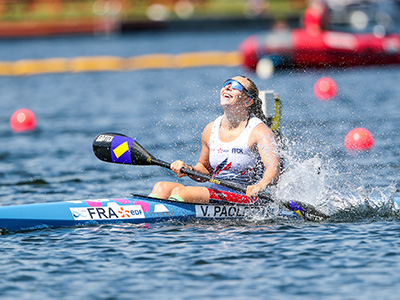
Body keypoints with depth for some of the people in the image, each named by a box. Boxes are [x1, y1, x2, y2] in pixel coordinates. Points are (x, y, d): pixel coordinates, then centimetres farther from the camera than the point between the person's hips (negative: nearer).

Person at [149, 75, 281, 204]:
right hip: (216, 193, 7)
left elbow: (273, 169, -23)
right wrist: (189, 170, 0)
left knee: (180, 192, -28)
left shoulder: (259, 131, -8)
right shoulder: (211, 129, 11)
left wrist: (261, 185, -46)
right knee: (161, 187, -14)